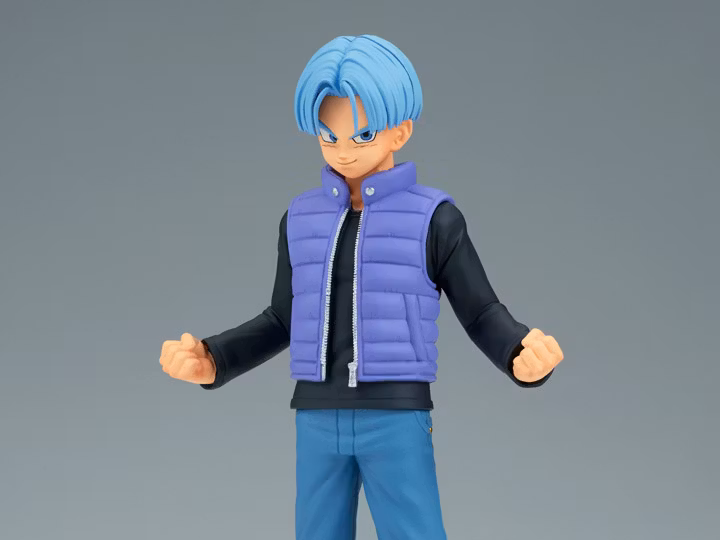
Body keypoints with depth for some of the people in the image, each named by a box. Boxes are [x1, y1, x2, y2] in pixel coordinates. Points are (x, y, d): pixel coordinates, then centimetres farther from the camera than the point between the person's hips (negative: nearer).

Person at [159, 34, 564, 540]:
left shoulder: (433, 218, -4)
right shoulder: (302, 219, 8)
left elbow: (482, 315, -2)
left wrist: (523, 355, -24)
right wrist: (212, 360, 1)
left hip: (397, 419, -4)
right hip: (319, 421, 4)